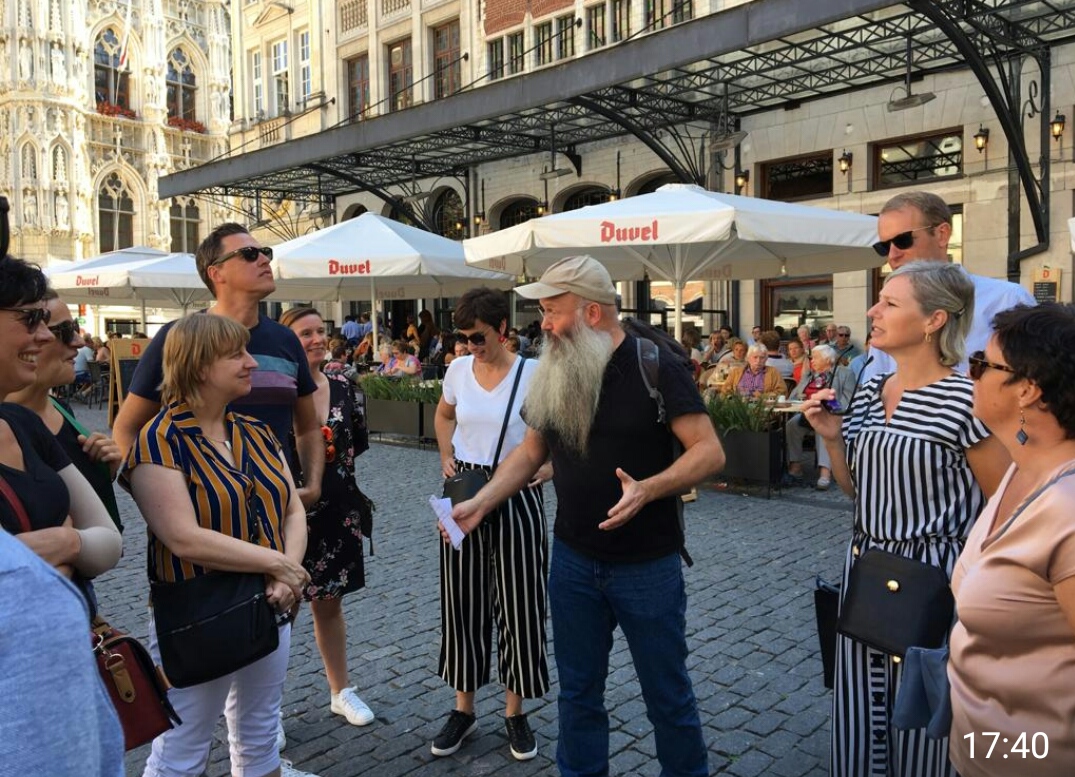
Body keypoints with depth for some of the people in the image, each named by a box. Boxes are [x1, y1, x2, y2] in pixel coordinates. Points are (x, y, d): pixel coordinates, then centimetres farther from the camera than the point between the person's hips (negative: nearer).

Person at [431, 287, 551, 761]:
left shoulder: (534, 375, -12)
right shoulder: (458, 370, 1)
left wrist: (550, 468, -19)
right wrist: (446, 456, 7)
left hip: (515, 495, -4)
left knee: (518, 602, 5)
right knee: (462, 599, 10)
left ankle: (515, 713, 24)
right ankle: (464, 708, 28)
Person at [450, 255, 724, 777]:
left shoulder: (654, 366, -14)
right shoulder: (554, 374, 2)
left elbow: (709, 452, -16)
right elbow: (531, 452, 11)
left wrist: (648, 489, -31)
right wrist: (480, 503, 0)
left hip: (647, 565, -4)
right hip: (573, 560, 5)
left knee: (666, 693, 12)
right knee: (578, 689, 17)